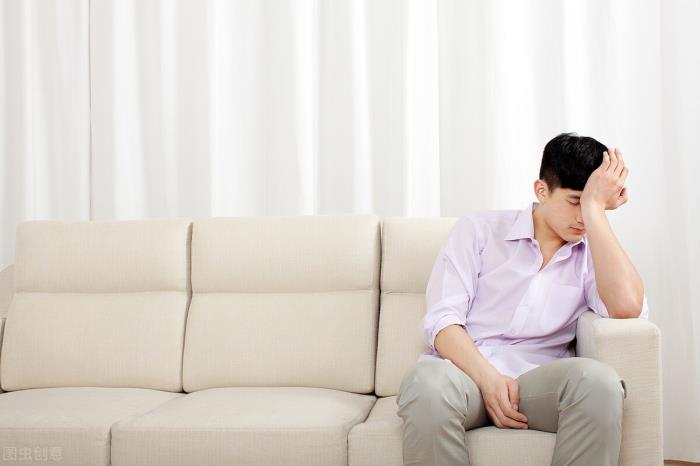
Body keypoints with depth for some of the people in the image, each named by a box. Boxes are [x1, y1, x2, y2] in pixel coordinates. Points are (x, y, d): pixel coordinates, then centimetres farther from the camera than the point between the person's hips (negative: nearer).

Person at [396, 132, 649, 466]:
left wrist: (595, 209, -8)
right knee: (429, 382, -38)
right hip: (463, 369, -1)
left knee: (598, 379, -33)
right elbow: (441, 320, -1)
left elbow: (627, 307, -11)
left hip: (535, 380, 2)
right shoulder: (479, 229, 9)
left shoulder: (593, 252, 13)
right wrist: (487, 378, -18)